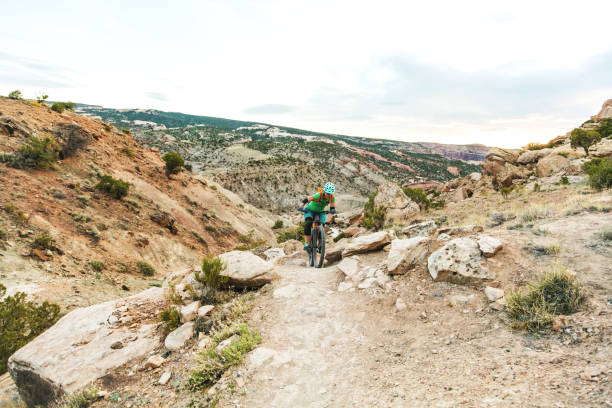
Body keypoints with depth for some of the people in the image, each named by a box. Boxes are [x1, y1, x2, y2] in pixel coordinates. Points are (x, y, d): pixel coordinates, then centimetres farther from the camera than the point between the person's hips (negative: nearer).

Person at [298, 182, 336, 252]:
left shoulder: (332, 198, -22)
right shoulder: (318, 195, -35)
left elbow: (332, 207, -20)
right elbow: (305, 200, -34)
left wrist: (332, 210, -43)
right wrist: (301, 207, -51)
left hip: (320, 212, 4)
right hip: (310, 210, -3)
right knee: (308, 223, -31)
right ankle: (306, 243, -26)